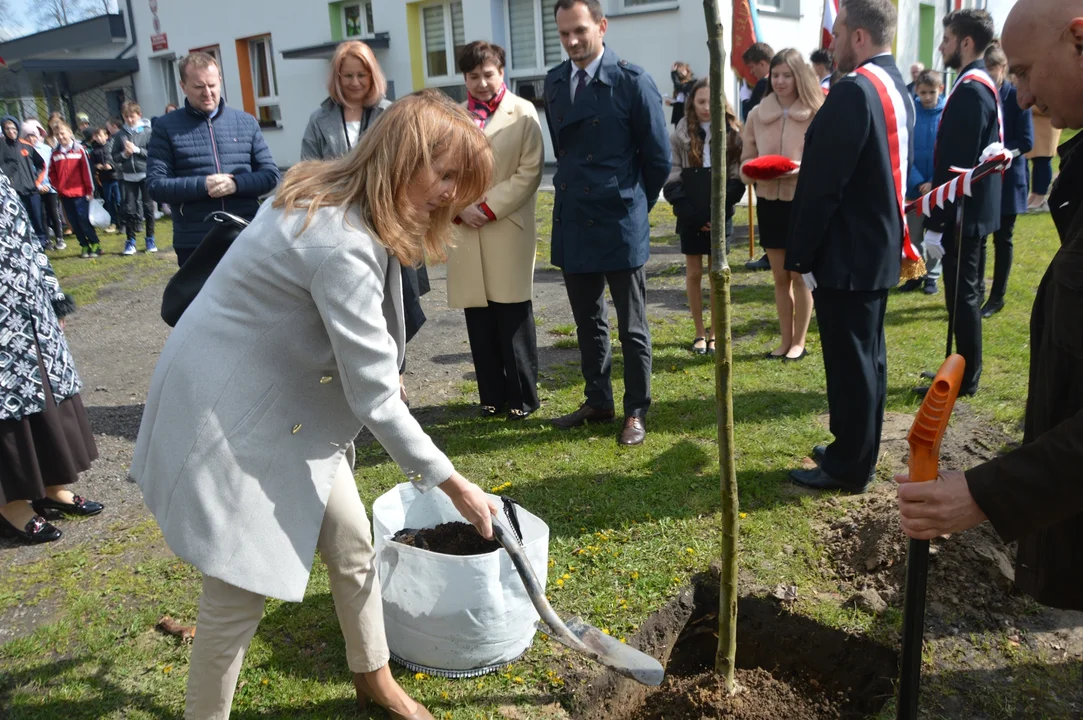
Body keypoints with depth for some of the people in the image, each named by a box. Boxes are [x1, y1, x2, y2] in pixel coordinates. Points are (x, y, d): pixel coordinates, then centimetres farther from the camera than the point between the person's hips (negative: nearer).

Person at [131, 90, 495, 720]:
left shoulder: (341, 205, 1)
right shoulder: (342, 245, -31)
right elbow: (376, 398, -27)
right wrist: (451, 483, -17)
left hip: (292, 402, 10)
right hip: (227, 414, -9)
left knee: (352, 543, 14)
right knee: (242, 589, -1)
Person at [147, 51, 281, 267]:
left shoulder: (246, 122, 9)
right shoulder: (166, 128, 3)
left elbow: (271, 174, 6)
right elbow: (155, 185, -2)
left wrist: (236, 184, -14)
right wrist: (202, 185, -17)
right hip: (194, 244, -1)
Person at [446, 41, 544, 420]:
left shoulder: (523, 113, 1)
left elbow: (529, 172, -7)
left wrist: (489, 208, -12)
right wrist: (460, 208, -8)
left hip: (508, 230, -3)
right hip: (464, 232, 4)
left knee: (514, 318, 1)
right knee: (478, 319, 7)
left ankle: (522, 395, 13)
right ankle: (492, 394, 17)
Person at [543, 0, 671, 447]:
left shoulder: (631, 81, -9)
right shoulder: (554, 82, 7)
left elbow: (658, 157, -3)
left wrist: (635, 204, 6)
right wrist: (576, 191, 14)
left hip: (621, 224, -5)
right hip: (572, 223, 5)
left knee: (632, 327, 6)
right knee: (588, 323, 15)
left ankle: (636, 413, 18)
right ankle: (598, 402, 29)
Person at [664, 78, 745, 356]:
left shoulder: (732, 133, 1)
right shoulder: (681, 135, 1)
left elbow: (737, 176, -1)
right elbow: (672, 179, -2)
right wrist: (692, 213, -11)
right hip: (691, 216, 1)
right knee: (693, 273, 5)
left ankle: (715, 333, 16)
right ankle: (700, 332, 16)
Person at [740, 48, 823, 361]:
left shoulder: (816, 114, -8)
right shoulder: (757, 114, 4)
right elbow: (746, 161, 7)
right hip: (769, 202, 4)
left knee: (800, 276, 5)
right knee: (780, 277, 12)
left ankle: (799, 342, 18)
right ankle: (785, 340, 23)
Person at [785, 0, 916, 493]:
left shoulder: (853, 91, -20)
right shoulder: (897, 89, 12)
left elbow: (822, 185, -21)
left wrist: (799, 254, -14)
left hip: (845, 254, -10)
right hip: (878, 249, 10)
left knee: (848, 360, 0)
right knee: (867, 355, 17)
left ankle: (848, 468, 12)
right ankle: (858, 453, 30)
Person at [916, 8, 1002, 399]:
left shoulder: (969, 89, -18)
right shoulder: (983, 85, 13)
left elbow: (956, 165, -23)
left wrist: (936, 224, -21)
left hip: (963, 214, -10)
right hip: (976, 211, 10)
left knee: (961, 296, -1)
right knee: (967, 294, 16)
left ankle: (965, 380, 8)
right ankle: (964, 370, 27)